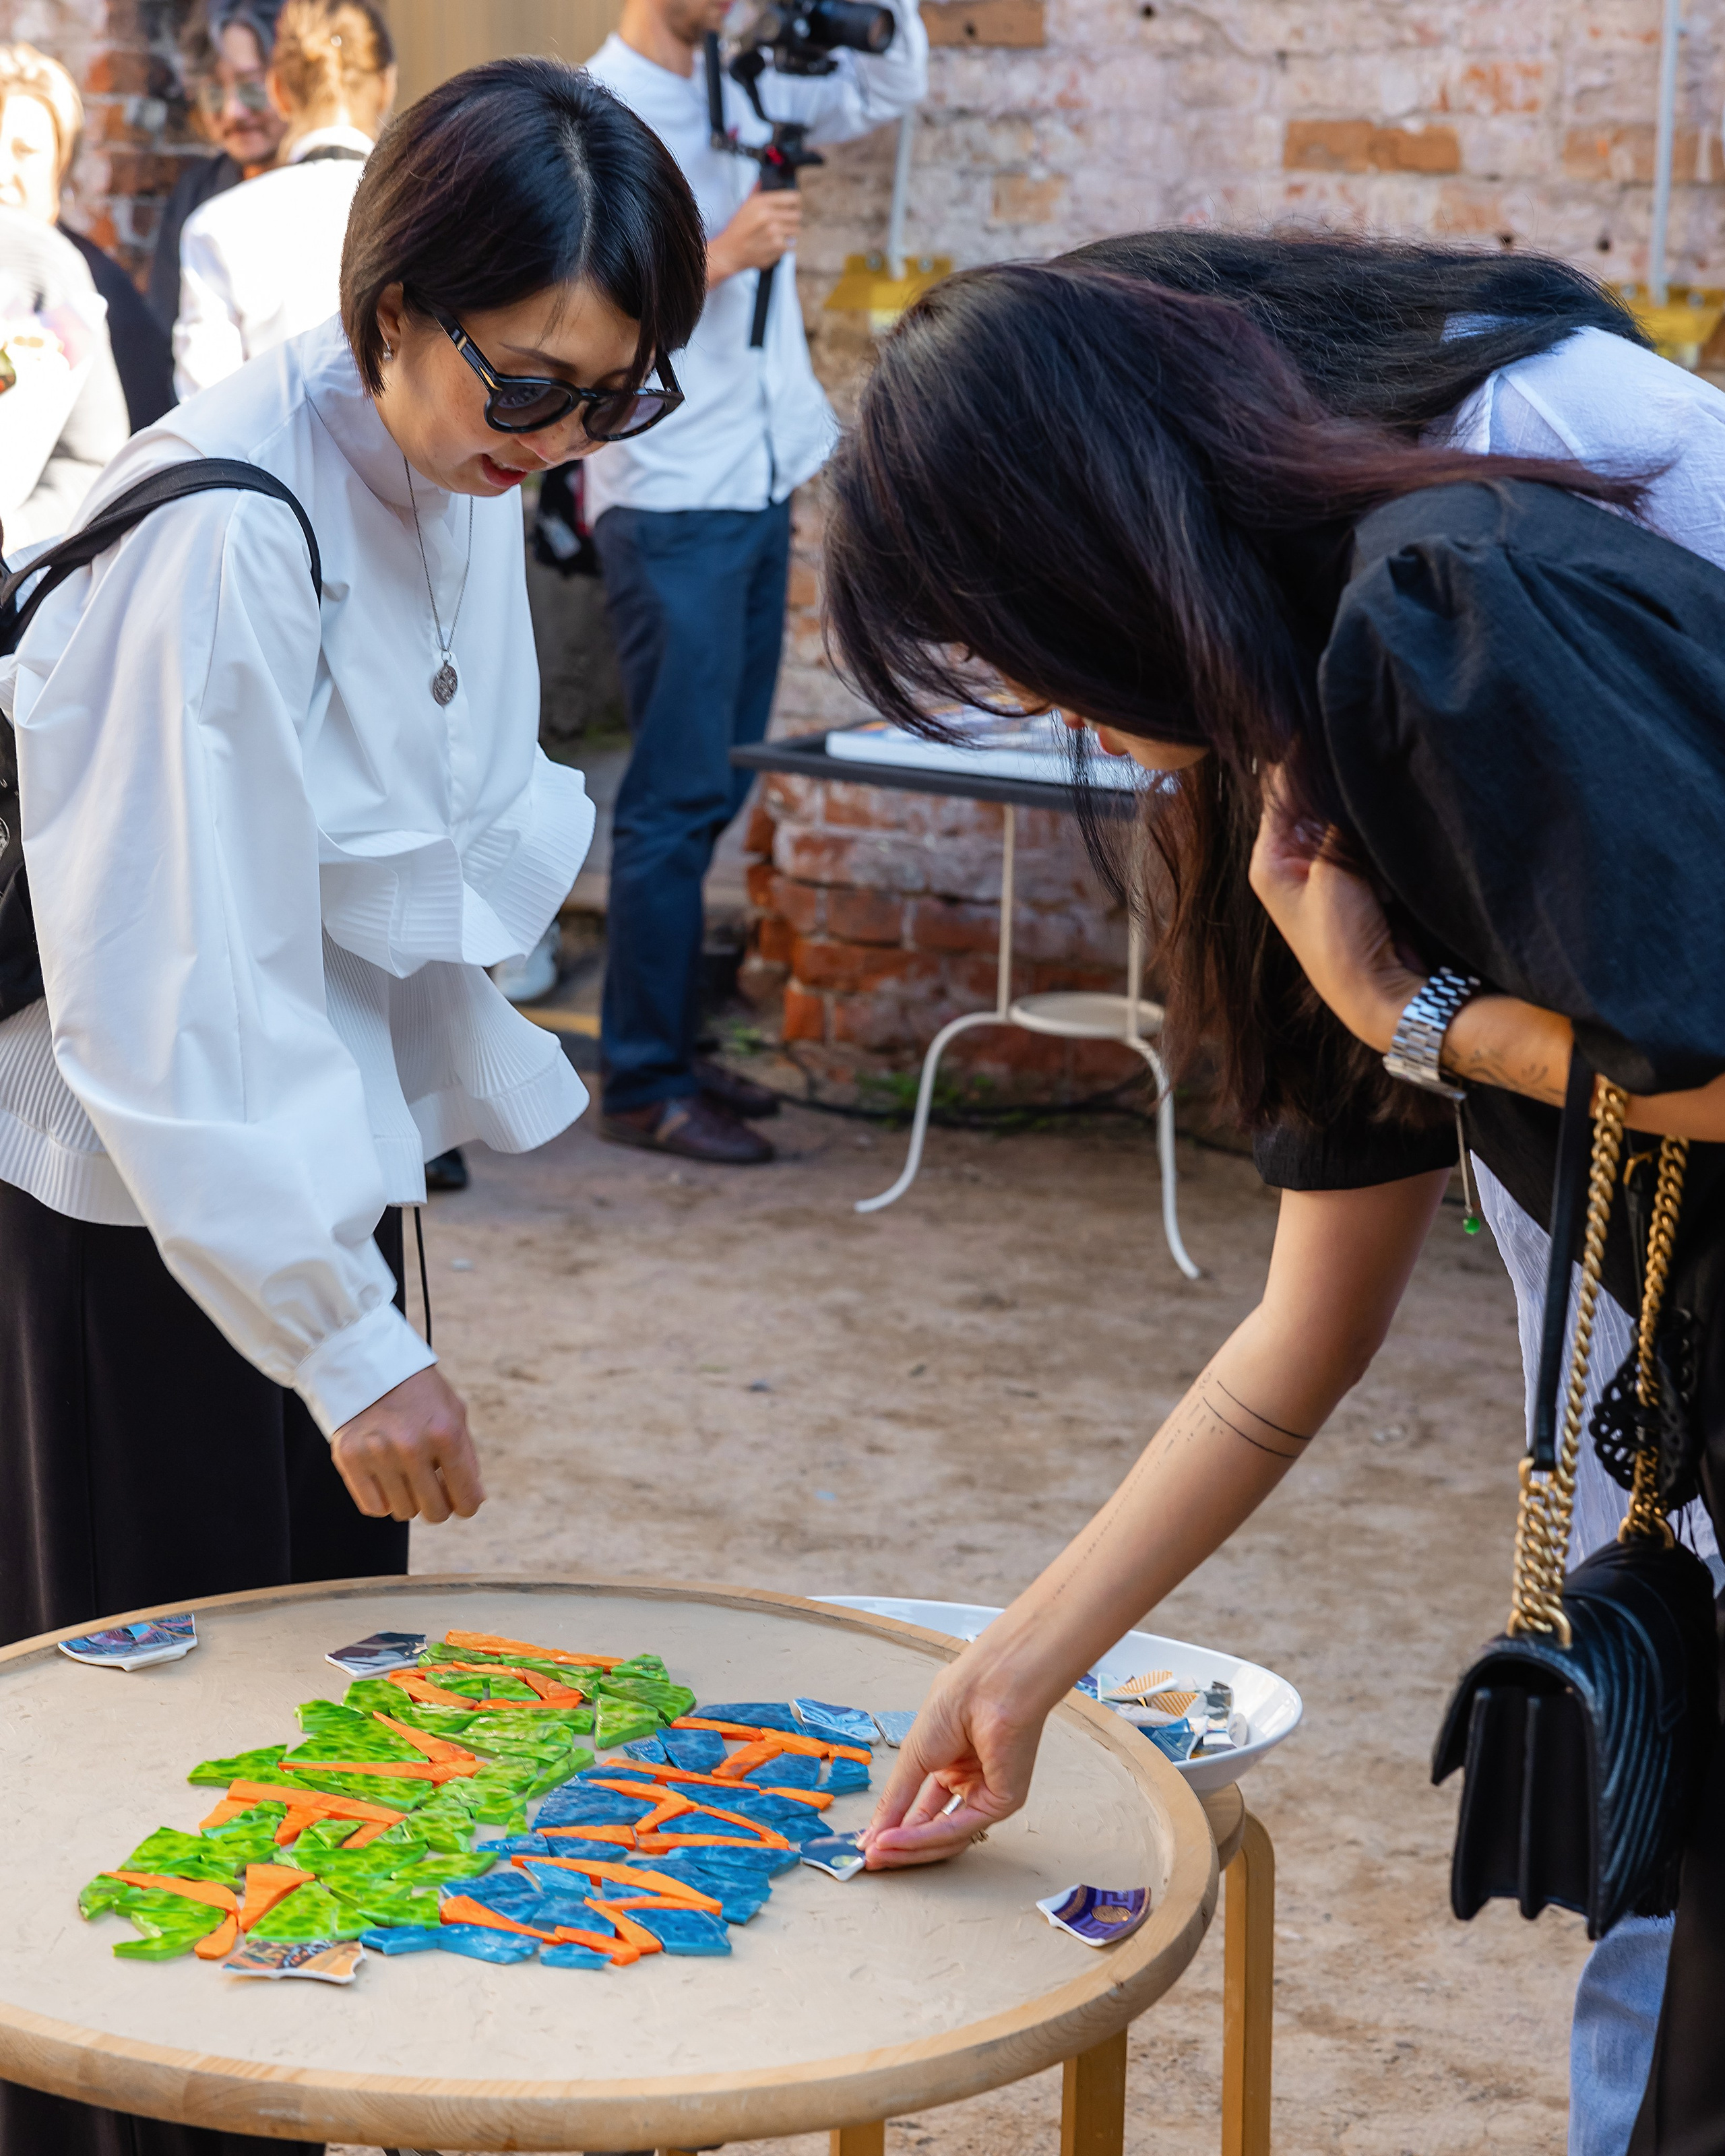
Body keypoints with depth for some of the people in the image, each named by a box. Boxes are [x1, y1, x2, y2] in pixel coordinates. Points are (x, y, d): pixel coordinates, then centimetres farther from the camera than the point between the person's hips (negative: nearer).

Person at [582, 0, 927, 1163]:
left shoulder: (745, 94, 12)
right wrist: (722, 257, -21)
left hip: (758, 490, 8)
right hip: (670, 507, -8)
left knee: (717, 790, 13)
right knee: (679, 798, -6)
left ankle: (673, 1049, 22)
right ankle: (645, 1088, 1)